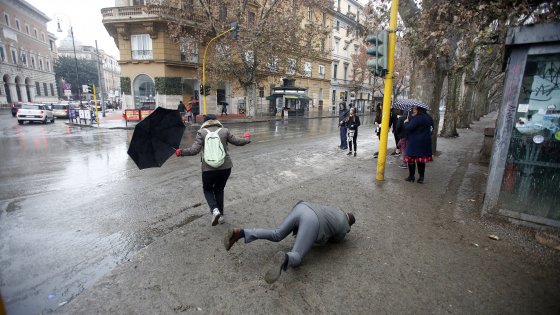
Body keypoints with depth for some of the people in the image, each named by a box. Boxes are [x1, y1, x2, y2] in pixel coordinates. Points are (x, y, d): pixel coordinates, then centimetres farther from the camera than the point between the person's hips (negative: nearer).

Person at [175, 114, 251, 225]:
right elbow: (237, 142, 8)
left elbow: (194, 150, -9)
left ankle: (215, 210, -1)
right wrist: (247, 139, 28)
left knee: (207, 189, 22)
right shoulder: (225, 131, 4)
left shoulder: (201, 132, 0)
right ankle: (221, 215, 27)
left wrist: (181, 152, 7)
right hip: (226, 167, 2)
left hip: (209, 168, -2)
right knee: (219, 189, 24)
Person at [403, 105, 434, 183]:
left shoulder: (416, 118, -17)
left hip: (415, 142, -8)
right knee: (421, 160, 12)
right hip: (425, 142, 8)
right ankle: (421, 177, 15)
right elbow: (432, 126, 19)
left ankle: (411, 176, 10)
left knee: (411, 159, 4)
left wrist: (406, 122, -4)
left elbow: (409, 128, -21)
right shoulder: (428, 117, 10)